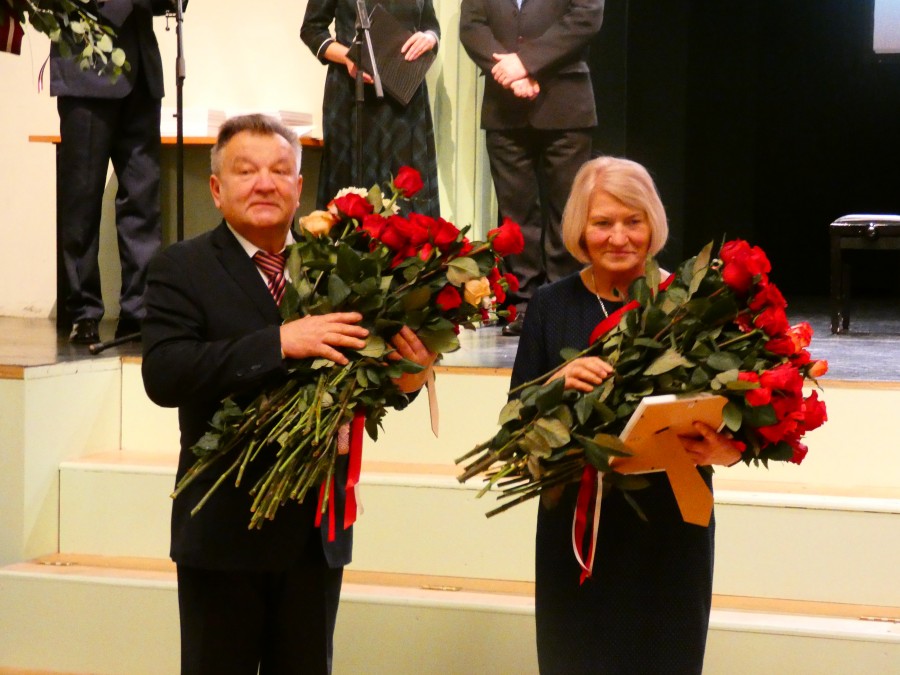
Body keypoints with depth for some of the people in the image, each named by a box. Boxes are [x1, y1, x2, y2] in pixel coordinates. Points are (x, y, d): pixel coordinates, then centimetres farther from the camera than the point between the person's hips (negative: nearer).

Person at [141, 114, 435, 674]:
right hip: (224, 528, -3)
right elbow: (163, 375, -20)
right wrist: (278, 342, -29)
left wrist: (405, 379, -16)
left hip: (317, 527, 4)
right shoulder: (182, 269, -5)